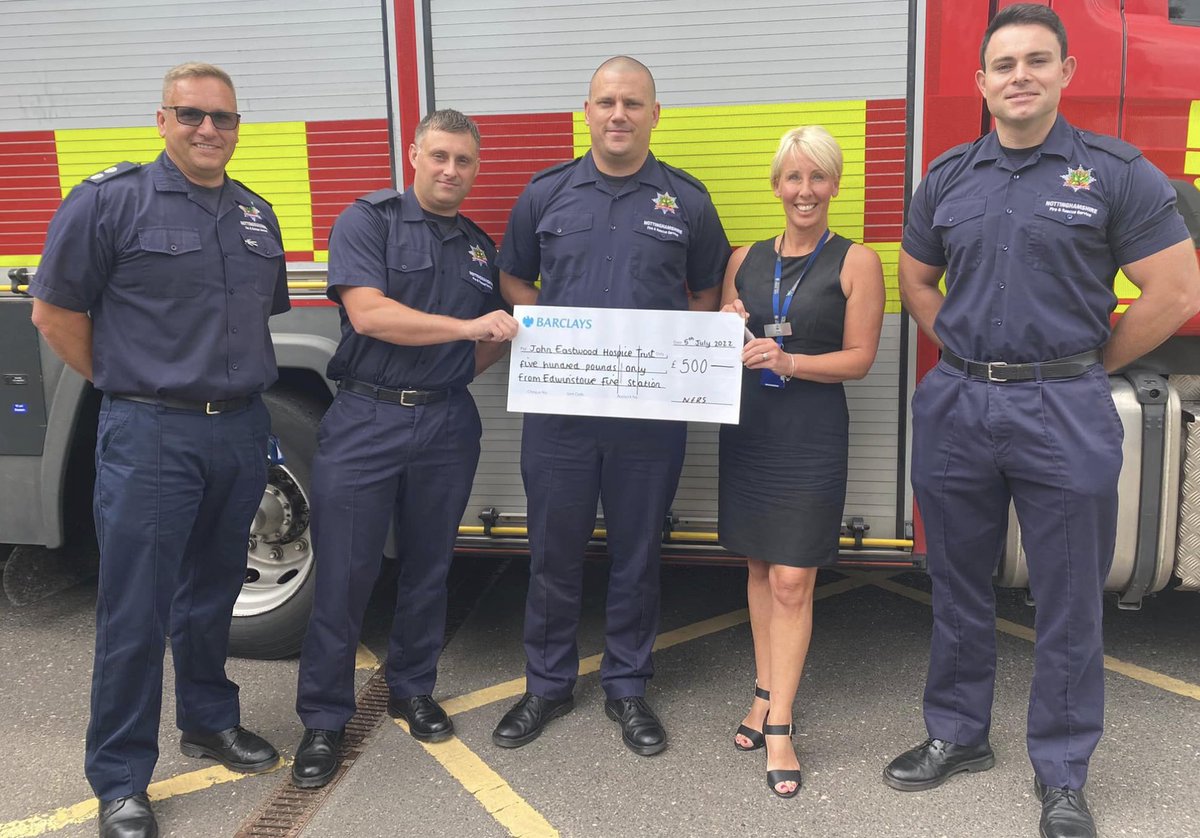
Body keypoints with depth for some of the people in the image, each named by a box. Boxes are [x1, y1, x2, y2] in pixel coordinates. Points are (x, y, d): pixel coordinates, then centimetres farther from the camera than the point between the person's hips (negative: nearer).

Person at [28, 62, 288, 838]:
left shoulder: (257, 216, 12)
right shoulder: (111, 201, -6)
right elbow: (56, 313, -3)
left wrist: (239, 385, 12)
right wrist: (129, 384, 2)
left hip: (241, 431, 6)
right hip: (149, 436, -5)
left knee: (213, 591, 18)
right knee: (135, 611, -1)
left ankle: (210, 720, 37)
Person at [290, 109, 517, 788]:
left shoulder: (481, 248, 15)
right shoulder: (370, 219, -2)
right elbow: (368, 313, -17)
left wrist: (516, 332, 1)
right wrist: (468, 325, -18)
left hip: (447, 424, 5)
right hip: (366, 419, -4)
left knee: (428, 568, 13)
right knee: (344, 574, -1)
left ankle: (413, 689, 31)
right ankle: (324, 719, 12)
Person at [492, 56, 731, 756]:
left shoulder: (687, 200, 4)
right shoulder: (547, 193, 6)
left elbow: (708, 293, 12)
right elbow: (515, 279, 15)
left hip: (652, 409, 0)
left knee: (638, 553, 9)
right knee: (555, 550, 9)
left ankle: (627, 686, 26)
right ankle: (548, 683, 26)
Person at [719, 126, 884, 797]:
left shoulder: (856, 262, -4)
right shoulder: (746, 261, 9)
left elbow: (860, 358, -7)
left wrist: (788, 361, -21)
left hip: (812, 433, -4)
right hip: (748, 426, 5)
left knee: (793, 581, -4)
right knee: (759, 566, 12)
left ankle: (777, 724, 4)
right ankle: (767, 693, 24)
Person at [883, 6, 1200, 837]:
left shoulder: (1116, 171, -5)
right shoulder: (948, 176, 7)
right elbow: (916, 280, 19)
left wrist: (1084, 365, -2)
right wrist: (967, 352, 8)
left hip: (1065, 415, -3)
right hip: (955, 407, 4)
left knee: (1069, 602, 6)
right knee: (958, 586, 14)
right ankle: (957, 734, 32)